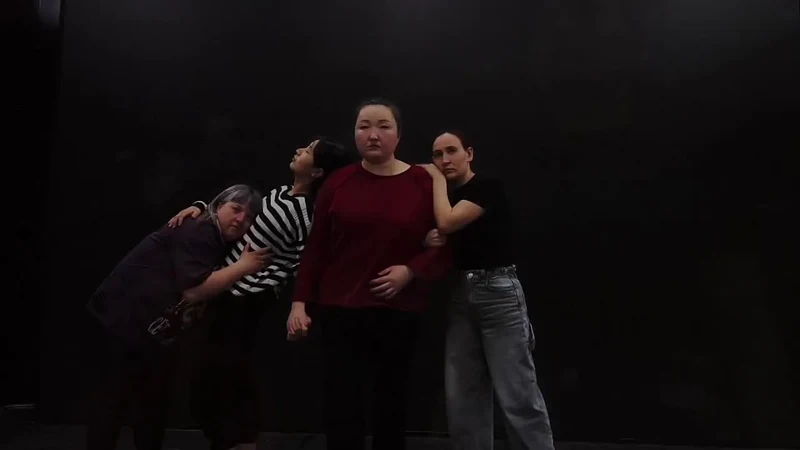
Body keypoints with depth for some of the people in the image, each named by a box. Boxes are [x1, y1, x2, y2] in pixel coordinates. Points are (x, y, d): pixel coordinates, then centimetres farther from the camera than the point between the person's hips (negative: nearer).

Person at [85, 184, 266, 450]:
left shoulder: (220, 244, 10)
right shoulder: (197, 233, -20)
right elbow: (193, 289, -29)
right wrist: (242, 267, -24)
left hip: (157, 330, 10)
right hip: (124, 319, -10)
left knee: (155, 398, 17)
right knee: (114, 398, -2)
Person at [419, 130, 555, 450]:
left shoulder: (488, 187, -7)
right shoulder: (447, 196, 14)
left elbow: (447, 223, -20)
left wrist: (438, 179, -7)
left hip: (498, 292, -7)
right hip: (461, 295, 7)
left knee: (517, 395, -6)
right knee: (462, 397, 8)